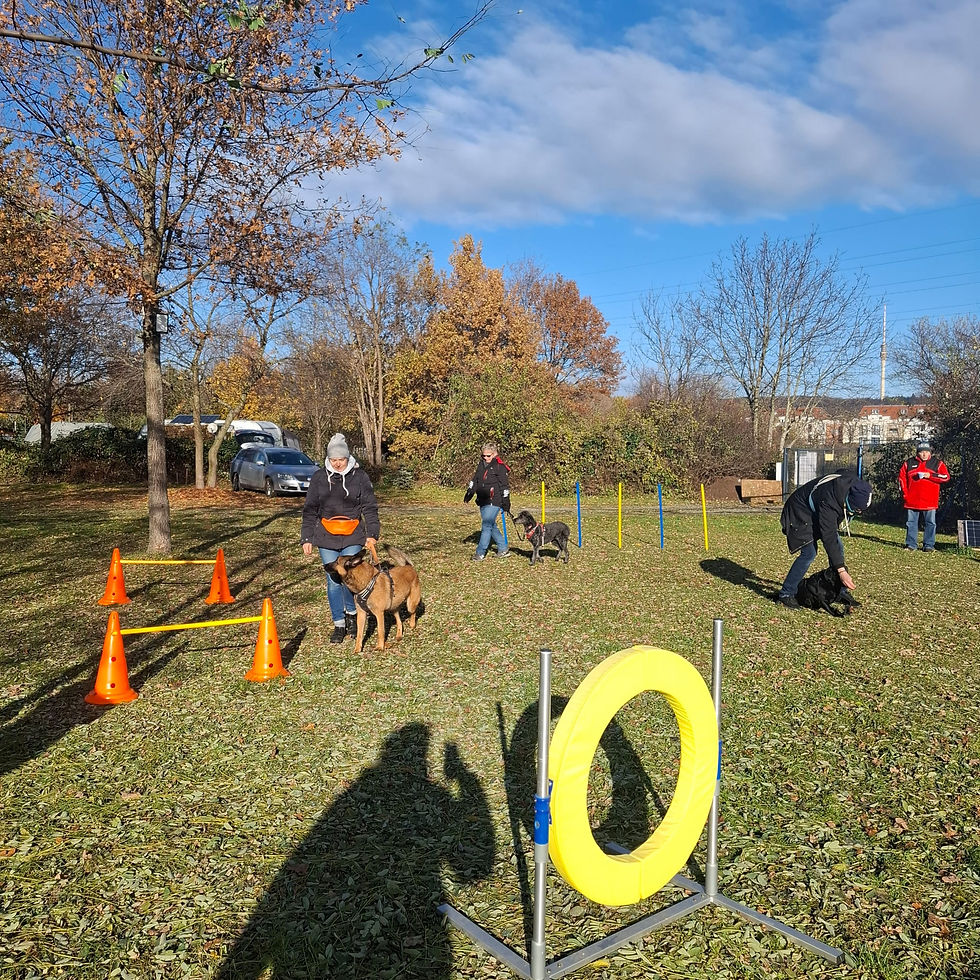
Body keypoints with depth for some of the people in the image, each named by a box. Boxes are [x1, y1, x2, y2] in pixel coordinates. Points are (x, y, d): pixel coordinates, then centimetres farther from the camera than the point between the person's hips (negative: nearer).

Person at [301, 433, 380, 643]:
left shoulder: (359, 476, 1)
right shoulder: (319, 477, 5)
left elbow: (369, 508, 3)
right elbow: (309, 510, 8)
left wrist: (372, 535, -4)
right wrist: (307, 539, 3)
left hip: (352, 538, -2)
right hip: (326, 537, 2)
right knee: (333, 582, 3)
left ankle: (351, 614, 18)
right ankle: (339, 625, 16)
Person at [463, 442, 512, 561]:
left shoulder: (500, 467, -9)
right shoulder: (482, 465, 12)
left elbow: (505, 486, -9)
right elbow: (475, 480, 23)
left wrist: (505, 503, -11)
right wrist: (469, 493, 16)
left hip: (494, 502, -8)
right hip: (482, 502, 8)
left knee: (486, 526, -9)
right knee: (492, 526, 13)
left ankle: (480, 553, -5)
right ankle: (503, 549, 24)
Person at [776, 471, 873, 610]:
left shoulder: (854, 483, -19)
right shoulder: (829, 502, -40)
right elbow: (828, 538, -38)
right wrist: (841, 571, -38)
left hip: (817, 512, 8)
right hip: (800, 511, -8)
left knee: (838, 547, 2)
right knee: (809, 553, -18)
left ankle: (841, 591, 14)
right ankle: (786, 594, -9)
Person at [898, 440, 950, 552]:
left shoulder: (937, 463, 5)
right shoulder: (909, 463, 8)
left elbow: (946, 477, -3)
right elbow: (901, 477, 11)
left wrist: (930, 476, -15)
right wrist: (905, 493, 2)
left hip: (929, 501, -1)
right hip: (912, 500, 1)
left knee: (930, 523, 3)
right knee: (911, 523, 5)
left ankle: (929, 545, 10)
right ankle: (910, 544, 12)